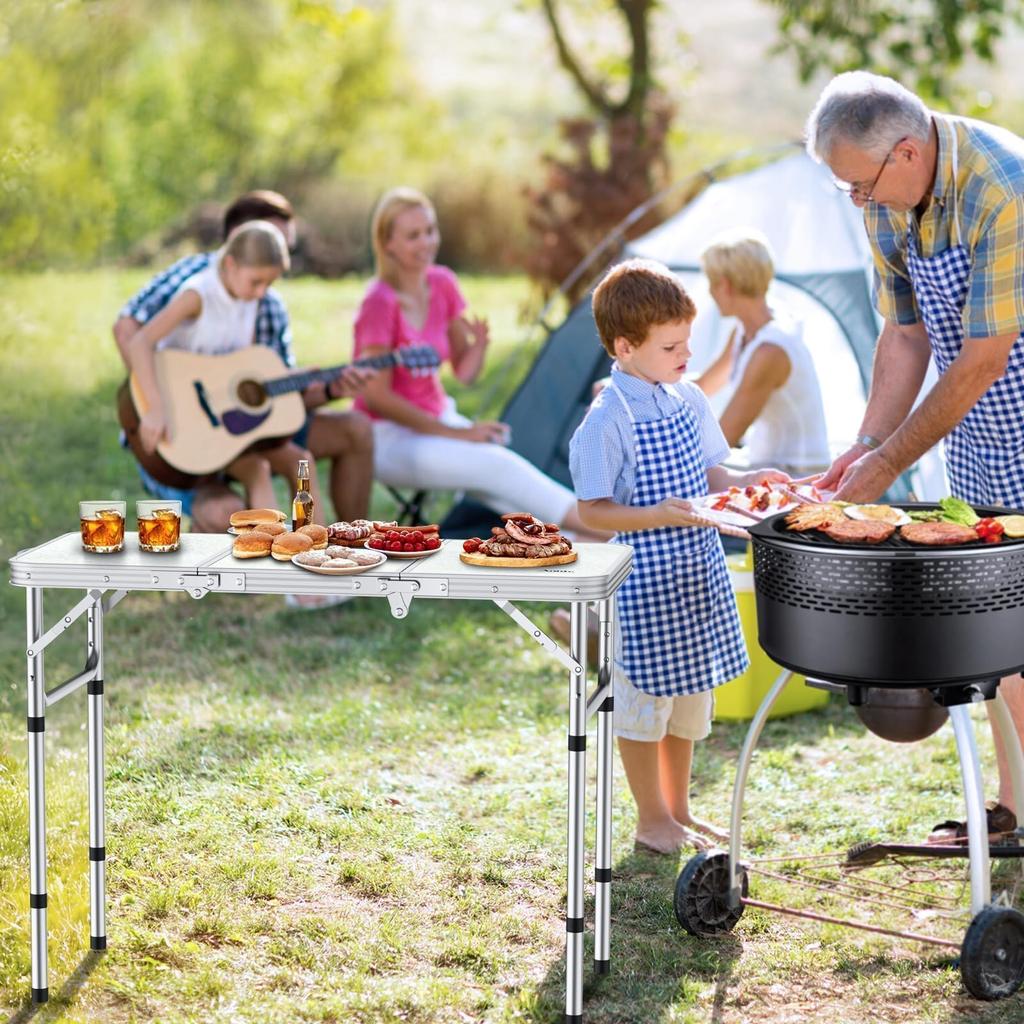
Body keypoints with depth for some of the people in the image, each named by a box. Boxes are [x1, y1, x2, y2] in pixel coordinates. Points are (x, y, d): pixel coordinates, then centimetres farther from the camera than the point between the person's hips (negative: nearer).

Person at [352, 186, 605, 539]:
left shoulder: (442, 284, 1)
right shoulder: (379, 302, -19)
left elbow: (465, 372, 6)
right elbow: (377, 397, -20)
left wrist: (480, 344, -18)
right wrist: (456, 434, -20)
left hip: (437, 420, 7)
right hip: (390, 439, -7)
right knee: (497, 464, -28)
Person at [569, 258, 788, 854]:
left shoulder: (690, 400, 6)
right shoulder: (608, 420, -16)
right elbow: (592, 511, -16)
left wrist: (747, 482, -4)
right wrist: (661, 515, -26)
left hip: (698, 570, 8)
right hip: (645, 576, -8)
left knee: (690, 690, 17)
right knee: (645, 695, 4)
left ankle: (679, 809, 32)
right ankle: (652, 818, 19)